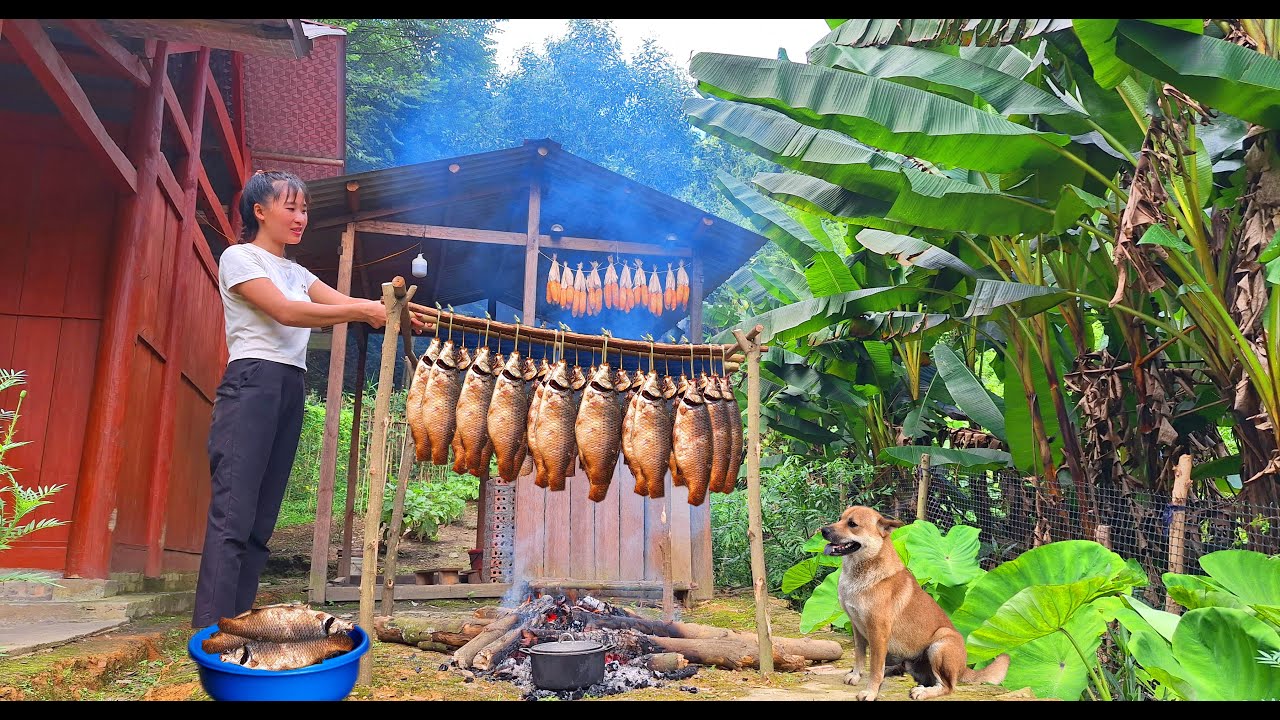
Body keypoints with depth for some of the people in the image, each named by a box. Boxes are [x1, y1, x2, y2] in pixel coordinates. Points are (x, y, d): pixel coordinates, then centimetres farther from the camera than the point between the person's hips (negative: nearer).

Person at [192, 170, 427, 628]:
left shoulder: (297, 274, 24)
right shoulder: (239, 257, 2)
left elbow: (346, 303, 10)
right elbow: (285, 312, -12)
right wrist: (363, 312, -16)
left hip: (291, 390, 7)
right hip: (252, 383, -7)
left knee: (261, 519, 4)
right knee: (232, 514, -14)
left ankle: (235, 625, 7)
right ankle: (209, 631, -14)